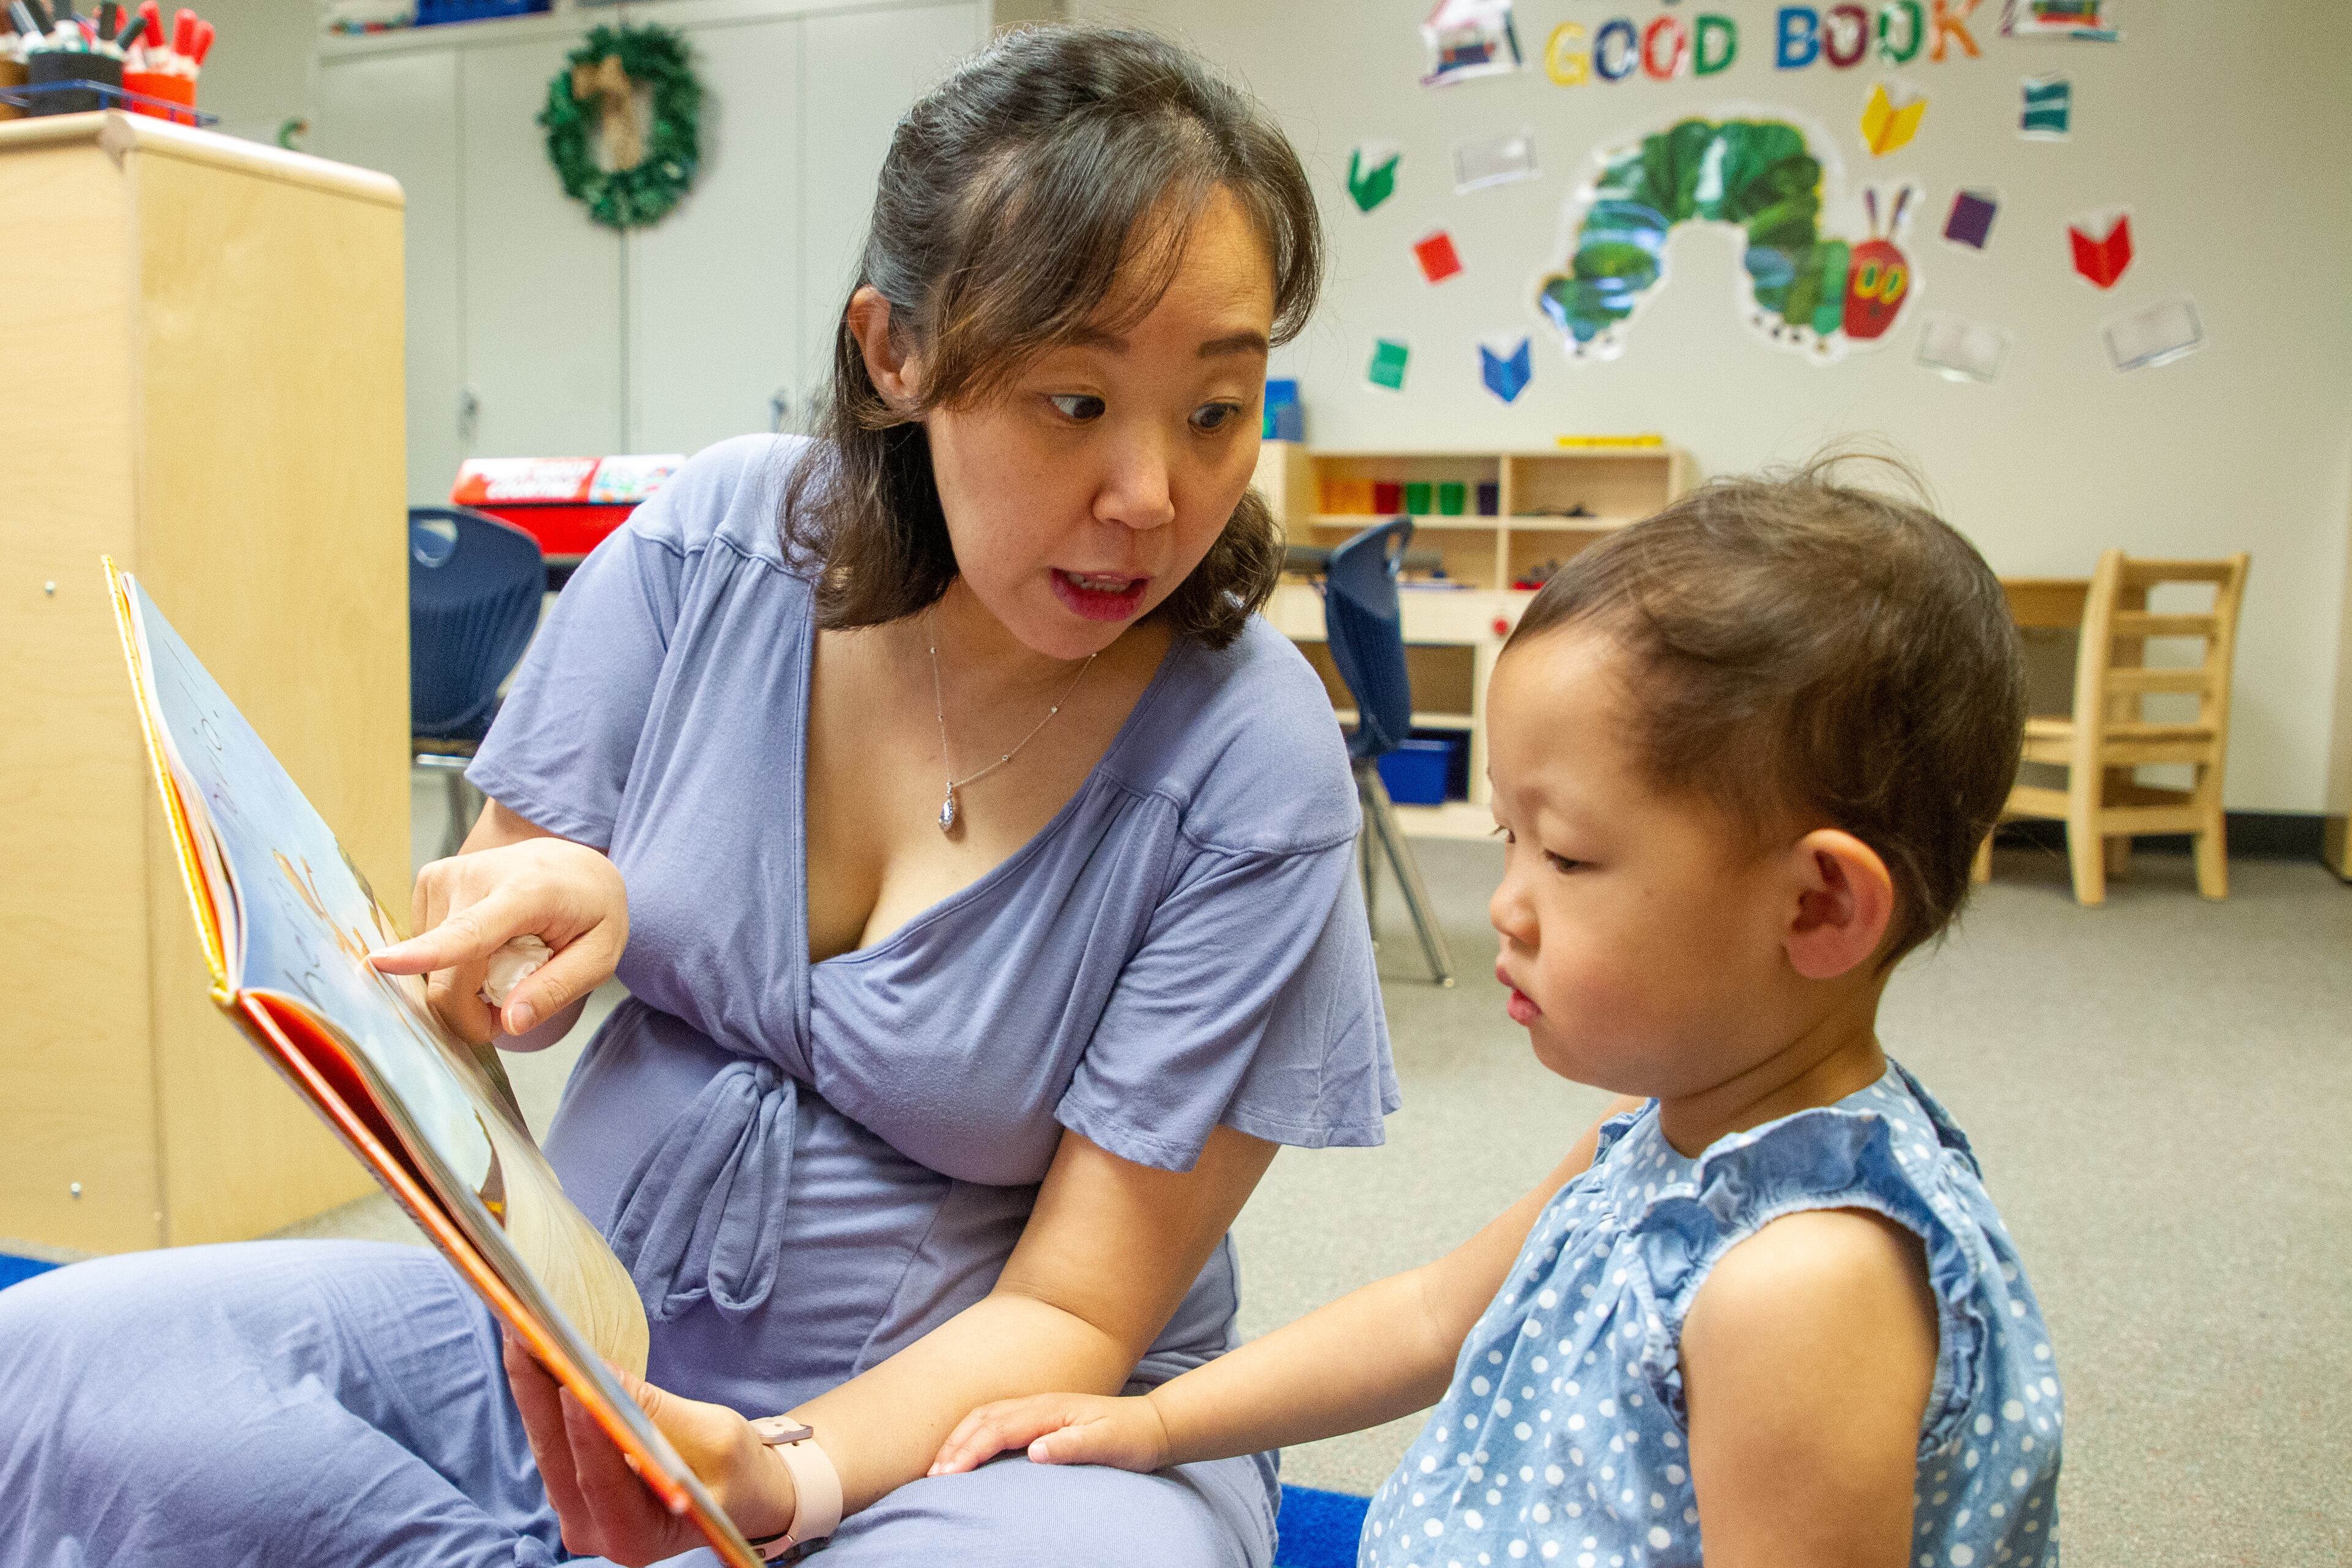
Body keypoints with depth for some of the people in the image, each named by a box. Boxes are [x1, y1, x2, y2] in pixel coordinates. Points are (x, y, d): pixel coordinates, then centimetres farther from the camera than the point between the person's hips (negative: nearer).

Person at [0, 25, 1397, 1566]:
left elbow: (1070, 1313, -13)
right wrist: (553, 908, -21)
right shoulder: (719, 538, -8)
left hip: (993, 1415, -2)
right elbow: (479, 996, 3)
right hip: (587, 1345, 3)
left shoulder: (1255, 776, -18)